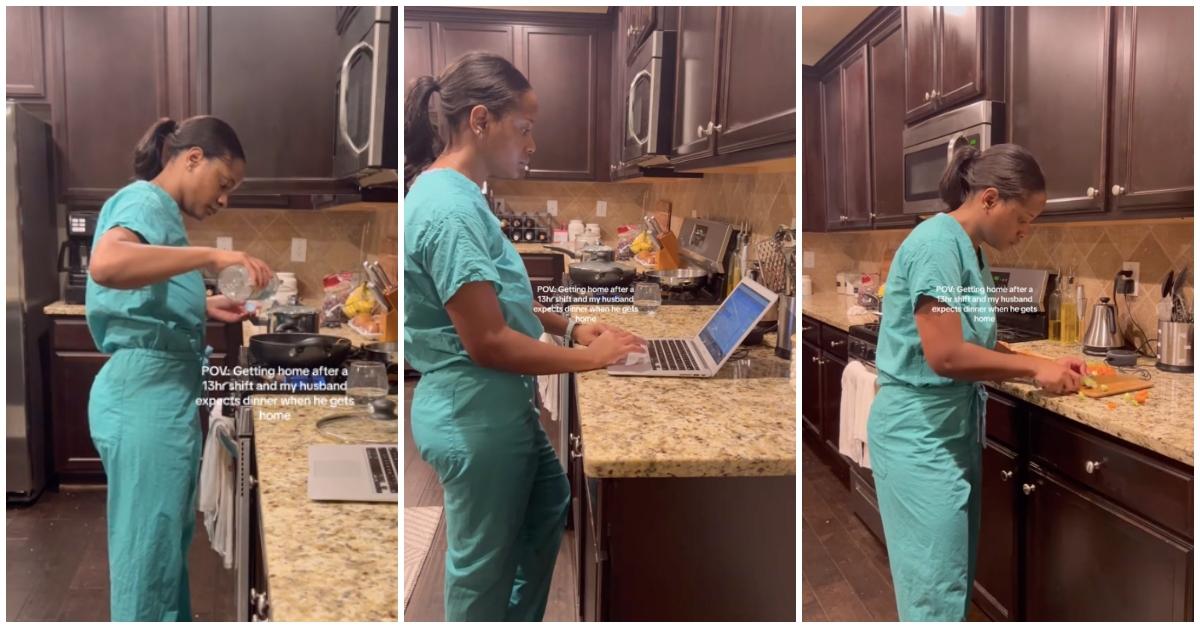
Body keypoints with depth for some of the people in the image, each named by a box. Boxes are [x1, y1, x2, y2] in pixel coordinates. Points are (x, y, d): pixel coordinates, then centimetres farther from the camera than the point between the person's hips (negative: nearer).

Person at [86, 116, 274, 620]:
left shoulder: (158, 209, 17)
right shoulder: (145, 200, -12)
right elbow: (105, 265, -34)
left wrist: (208, 308, 9)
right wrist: (209, 256, -34)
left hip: (161, 393, 10)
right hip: (146, 393, -10)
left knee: (167, 543, 20)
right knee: (148, 551, -1)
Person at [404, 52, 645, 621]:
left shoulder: (457, 194, 6)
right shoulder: (450, 209, -25)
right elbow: (487, 341, -26)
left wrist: (570, 327, 5)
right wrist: (587, 359, -16)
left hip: (498, 409, 11)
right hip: (475, 418, -11)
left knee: (549, 508, 27)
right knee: (482, 564, 9)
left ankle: (522, 620, 45)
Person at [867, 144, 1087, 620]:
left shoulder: (972, 252, 11)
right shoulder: (938, 243, -18)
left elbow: (978, 346, 11)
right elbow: (945, 354, -24)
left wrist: (1046, 364, -1)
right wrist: (1036, 369, -13)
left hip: (953, 428, 10)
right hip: (919, 433, -10)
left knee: (957, 579, 17)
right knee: (937, 590, -2)